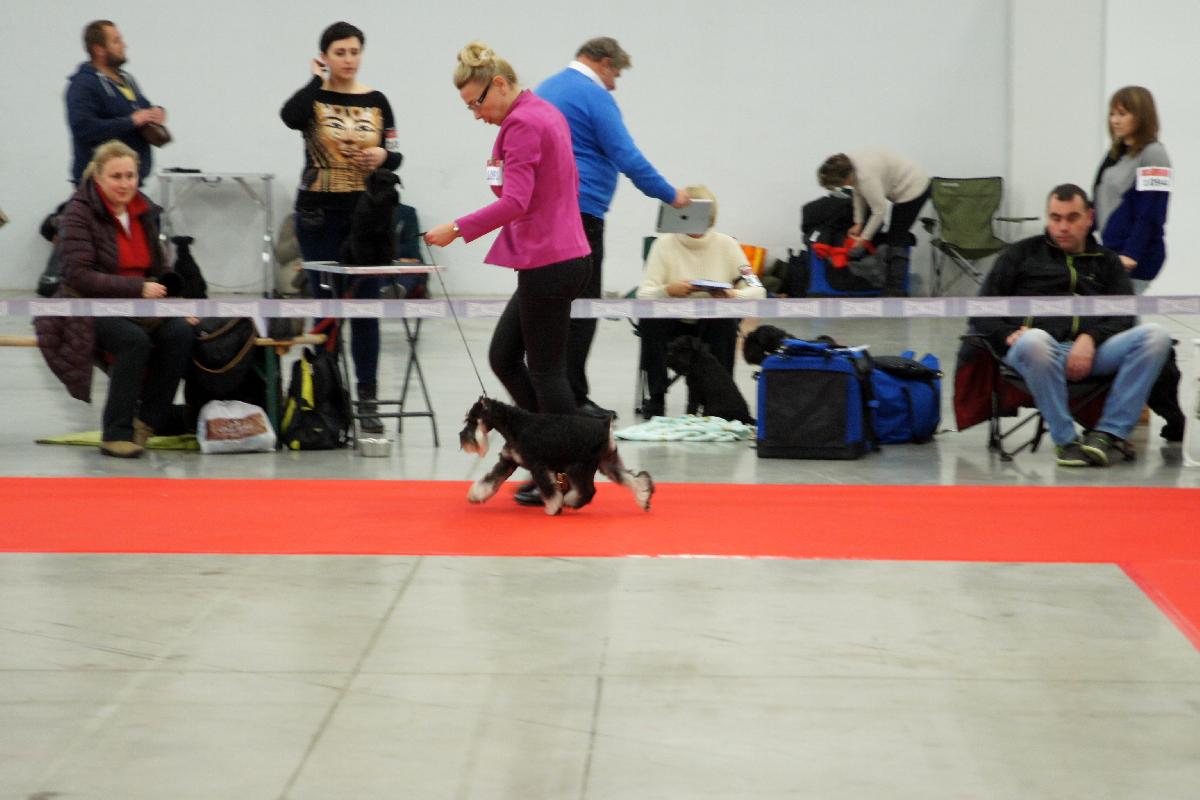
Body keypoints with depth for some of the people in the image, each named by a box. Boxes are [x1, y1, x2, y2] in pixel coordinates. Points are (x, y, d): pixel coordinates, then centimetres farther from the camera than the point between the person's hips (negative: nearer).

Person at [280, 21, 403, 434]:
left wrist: (382, 156, -14)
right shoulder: (313, 97, 0)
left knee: (366, 307, 1)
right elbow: (290, 117, -24)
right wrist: (318, 80, -11)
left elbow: (396, 157, 9)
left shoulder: (376, 101, 7)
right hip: (319, 215, -2)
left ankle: (367, 399, 4)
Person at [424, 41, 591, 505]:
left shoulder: (522, 124, -16)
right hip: (562, 254, 10)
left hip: (546, 265, -10)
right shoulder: (546, 113, 14)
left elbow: (515, 202, -25)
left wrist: (458, 229, -24)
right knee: (503, 355, 15)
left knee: (546, 372, -2)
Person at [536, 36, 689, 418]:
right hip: (580, 211, -9)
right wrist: (670, 195, -4)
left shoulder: (544, 90, 18)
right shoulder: (593, 96, -9)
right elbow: (628, 158, -13)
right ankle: (571, 398, -7)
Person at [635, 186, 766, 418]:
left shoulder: (726, 245, -2)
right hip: (673, 324, 0)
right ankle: (656, 398, -17)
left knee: (726, 320, -31)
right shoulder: (664, 244, -4)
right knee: (650, 319, -30)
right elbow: (643, 294, -12)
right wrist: (668, 290, -35)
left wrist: (732, 295, -30)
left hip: (713, 325, 0)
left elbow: (758, 291, -7)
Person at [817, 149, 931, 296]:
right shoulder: (848, 165, -3)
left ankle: (895, 291, -7)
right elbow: (859, 193, 8)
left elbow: (879, 212, -24)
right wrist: (858, 223, 5)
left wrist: (864, 238, -15)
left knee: (896, 239, -6)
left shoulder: (866, 176, -30)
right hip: (904, 184, 9)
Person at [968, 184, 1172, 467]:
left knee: (1156, 334, -24)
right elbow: (981, 313, 15)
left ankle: (1110, 433, -27)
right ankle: (1066, 441, -29)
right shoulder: (1021, 255, 21)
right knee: (1034, 341, -40)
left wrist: (1091, 338, -10)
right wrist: (1008, 336, -7)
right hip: (1039, 350, -2)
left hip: (1093, 350, 2)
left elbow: (1124, 317, 12)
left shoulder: (1107, 261, 26)